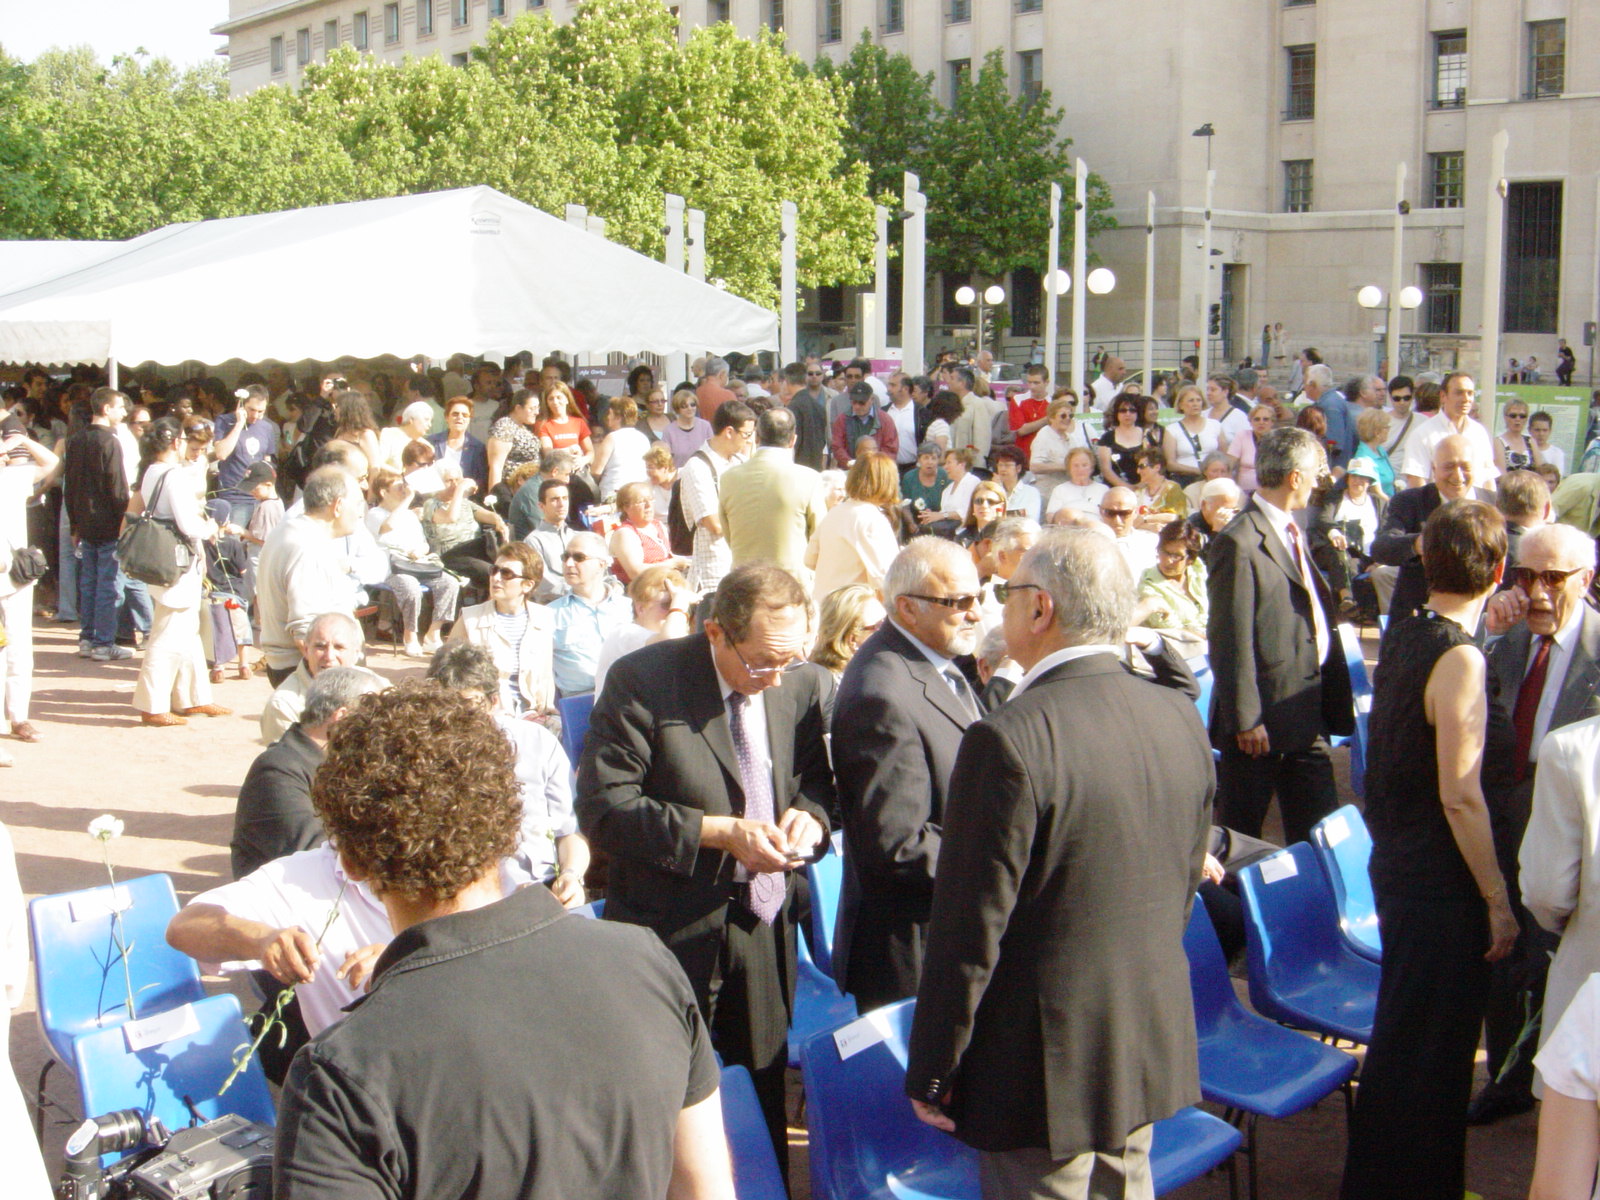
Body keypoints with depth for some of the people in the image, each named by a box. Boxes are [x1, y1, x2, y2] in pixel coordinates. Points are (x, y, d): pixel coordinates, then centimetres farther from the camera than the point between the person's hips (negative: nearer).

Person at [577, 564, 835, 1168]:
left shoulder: (803, 685, 0)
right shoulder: (642, 680, -14)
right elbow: (602, 808, -16)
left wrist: (810, 814, -11)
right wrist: (718, 833, -23)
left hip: (766, 925, 4)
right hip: (672, 930, -4)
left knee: (764, 1089, 15)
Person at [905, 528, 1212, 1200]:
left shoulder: (1008, 740, -23)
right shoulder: (1181, 718, -1)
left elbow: (970, 930, -19)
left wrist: (931, 1074, -9)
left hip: (1048, 1067, -7)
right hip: (1152, 1048, 7)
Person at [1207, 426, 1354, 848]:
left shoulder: (1291, 533, 14)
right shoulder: (1239, 543, -17)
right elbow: (1230, 641, -19)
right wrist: (1245, 719, -19)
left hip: (1307, 717, 9)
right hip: (1263, 716, -9)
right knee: (1239, 834, 6)